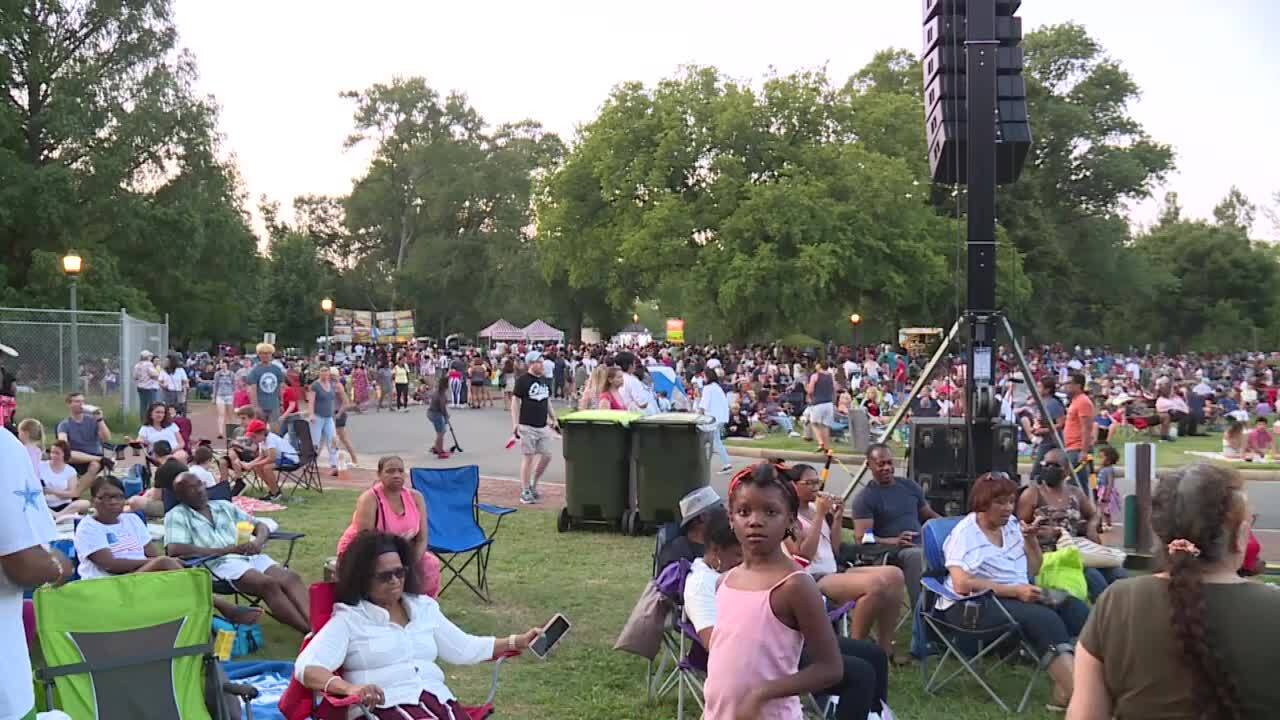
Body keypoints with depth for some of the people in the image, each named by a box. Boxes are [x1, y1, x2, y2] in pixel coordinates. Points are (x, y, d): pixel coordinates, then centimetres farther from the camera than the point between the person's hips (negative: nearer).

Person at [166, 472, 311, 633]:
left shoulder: (224, 505, 25)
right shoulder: (177, 515, 8)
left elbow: (260, 526, 26)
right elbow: (175, 550, -10)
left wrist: (258, 542, -1)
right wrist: (227, 550, -11)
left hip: (249, 556, 6)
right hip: (217, 563, -5)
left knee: (290, 578, -24)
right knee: (268, 584, -32)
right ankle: (310, 631, -39)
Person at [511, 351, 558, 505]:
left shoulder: (545, 381, 13)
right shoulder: (523, 380, -8)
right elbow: (515, 401, -9)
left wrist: (554, 419, 17)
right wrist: (515, 423, -16)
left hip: (543, 426, 7)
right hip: (527, 426, -7)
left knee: (546, 456, 5)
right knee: (528, 457, -3)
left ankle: (533, 485, 23)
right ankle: (525, 491, 5)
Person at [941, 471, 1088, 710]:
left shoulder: (1012, 524, 15)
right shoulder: (965, 533, -8)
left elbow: (1033, 571, 24)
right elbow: (962, 584, -21)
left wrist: (1031, 539, 7)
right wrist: (1015, 590, -23)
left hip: (1018, 597, 8)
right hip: (975, 605, -8)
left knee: (1073, 607, -17)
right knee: (1044, 618, -30)